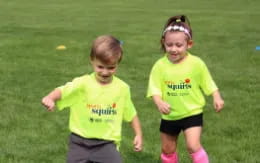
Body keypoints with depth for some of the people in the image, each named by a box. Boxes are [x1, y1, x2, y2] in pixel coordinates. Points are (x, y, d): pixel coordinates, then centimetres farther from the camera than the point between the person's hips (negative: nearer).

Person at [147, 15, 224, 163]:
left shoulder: (196, 63, -14)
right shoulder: (160, 65, -12)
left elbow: (208, 84, -3)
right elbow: (155, 90, -11)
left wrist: (217, 98, -18)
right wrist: (159, 103, -31)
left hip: (192, 113, -3)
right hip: (169, 116, 3)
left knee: (193, 146, -19)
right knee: (168, 149, 17)